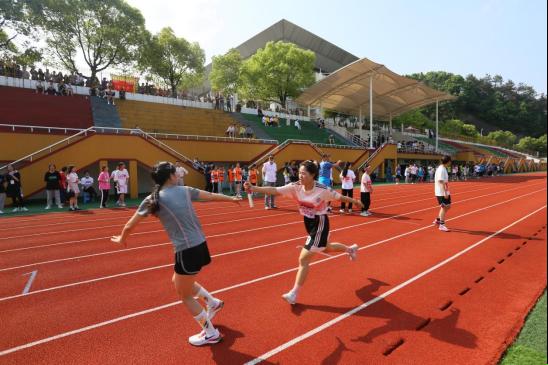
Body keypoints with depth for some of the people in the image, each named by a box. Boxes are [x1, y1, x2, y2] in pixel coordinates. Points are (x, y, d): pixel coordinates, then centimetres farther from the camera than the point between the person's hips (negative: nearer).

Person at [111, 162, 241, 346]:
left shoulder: (152, 199, -3)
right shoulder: (185, 190, 6)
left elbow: (130, 225, 8)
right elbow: (212, 196, 20)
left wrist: (122, 239, 30)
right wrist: (232, 199, 37)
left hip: (187, 252, -6)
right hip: (200, 246, 6)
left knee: (184, 295, 16)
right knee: (178, 281, 30)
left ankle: (210, 333, 29)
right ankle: (213, 302, 42)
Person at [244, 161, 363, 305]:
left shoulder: (323, 190, -25)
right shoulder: (295, 187, -14)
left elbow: (340, 197, -9)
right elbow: (275, 190, -23)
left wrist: (355, 202, 8)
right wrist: (253, 188, -36)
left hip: (320, 225, -7)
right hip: (309, 223, 7)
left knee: (303, 259, -7)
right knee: (326, 248, 31)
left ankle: (294, 294, 7)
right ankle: (350, 249, 61)